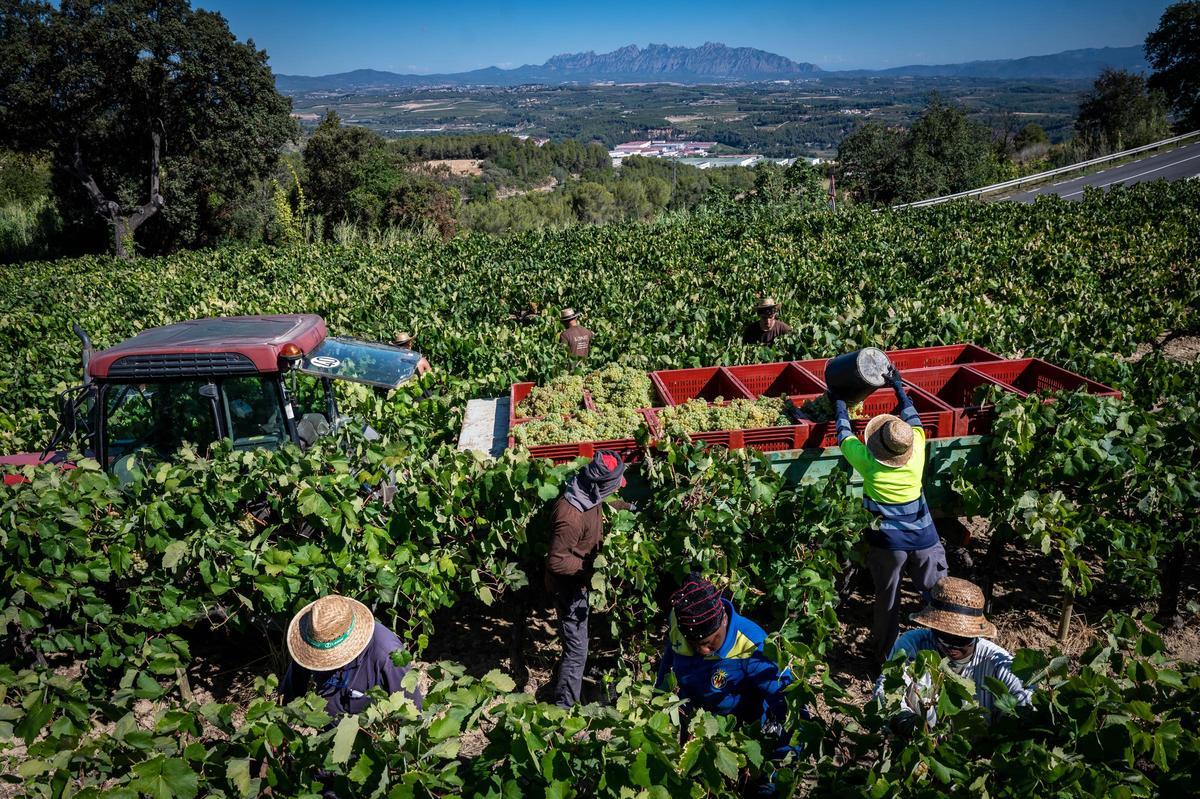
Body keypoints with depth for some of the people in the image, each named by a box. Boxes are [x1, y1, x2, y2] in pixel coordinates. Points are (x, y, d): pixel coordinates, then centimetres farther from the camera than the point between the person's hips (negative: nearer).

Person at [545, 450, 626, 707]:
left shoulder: (587, 494, -11)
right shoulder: (571, 516, -38)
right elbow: (556, 561, -31)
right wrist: (590, 567, -23)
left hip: (579, 582, 10)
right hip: (569, 587, -10)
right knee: (577, 651, 1)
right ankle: (563, 706, 17)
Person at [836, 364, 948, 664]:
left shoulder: (868, 462, -18)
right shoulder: (917, 454, -13)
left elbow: (844, 435, 0)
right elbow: (913, 419, 7)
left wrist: (840, 407, 17)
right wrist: (899, 387, 19)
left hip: (887, 543, -1)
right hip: (924, 539, 1)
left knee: (887, 601, 13)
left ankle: (885, 658, 26)